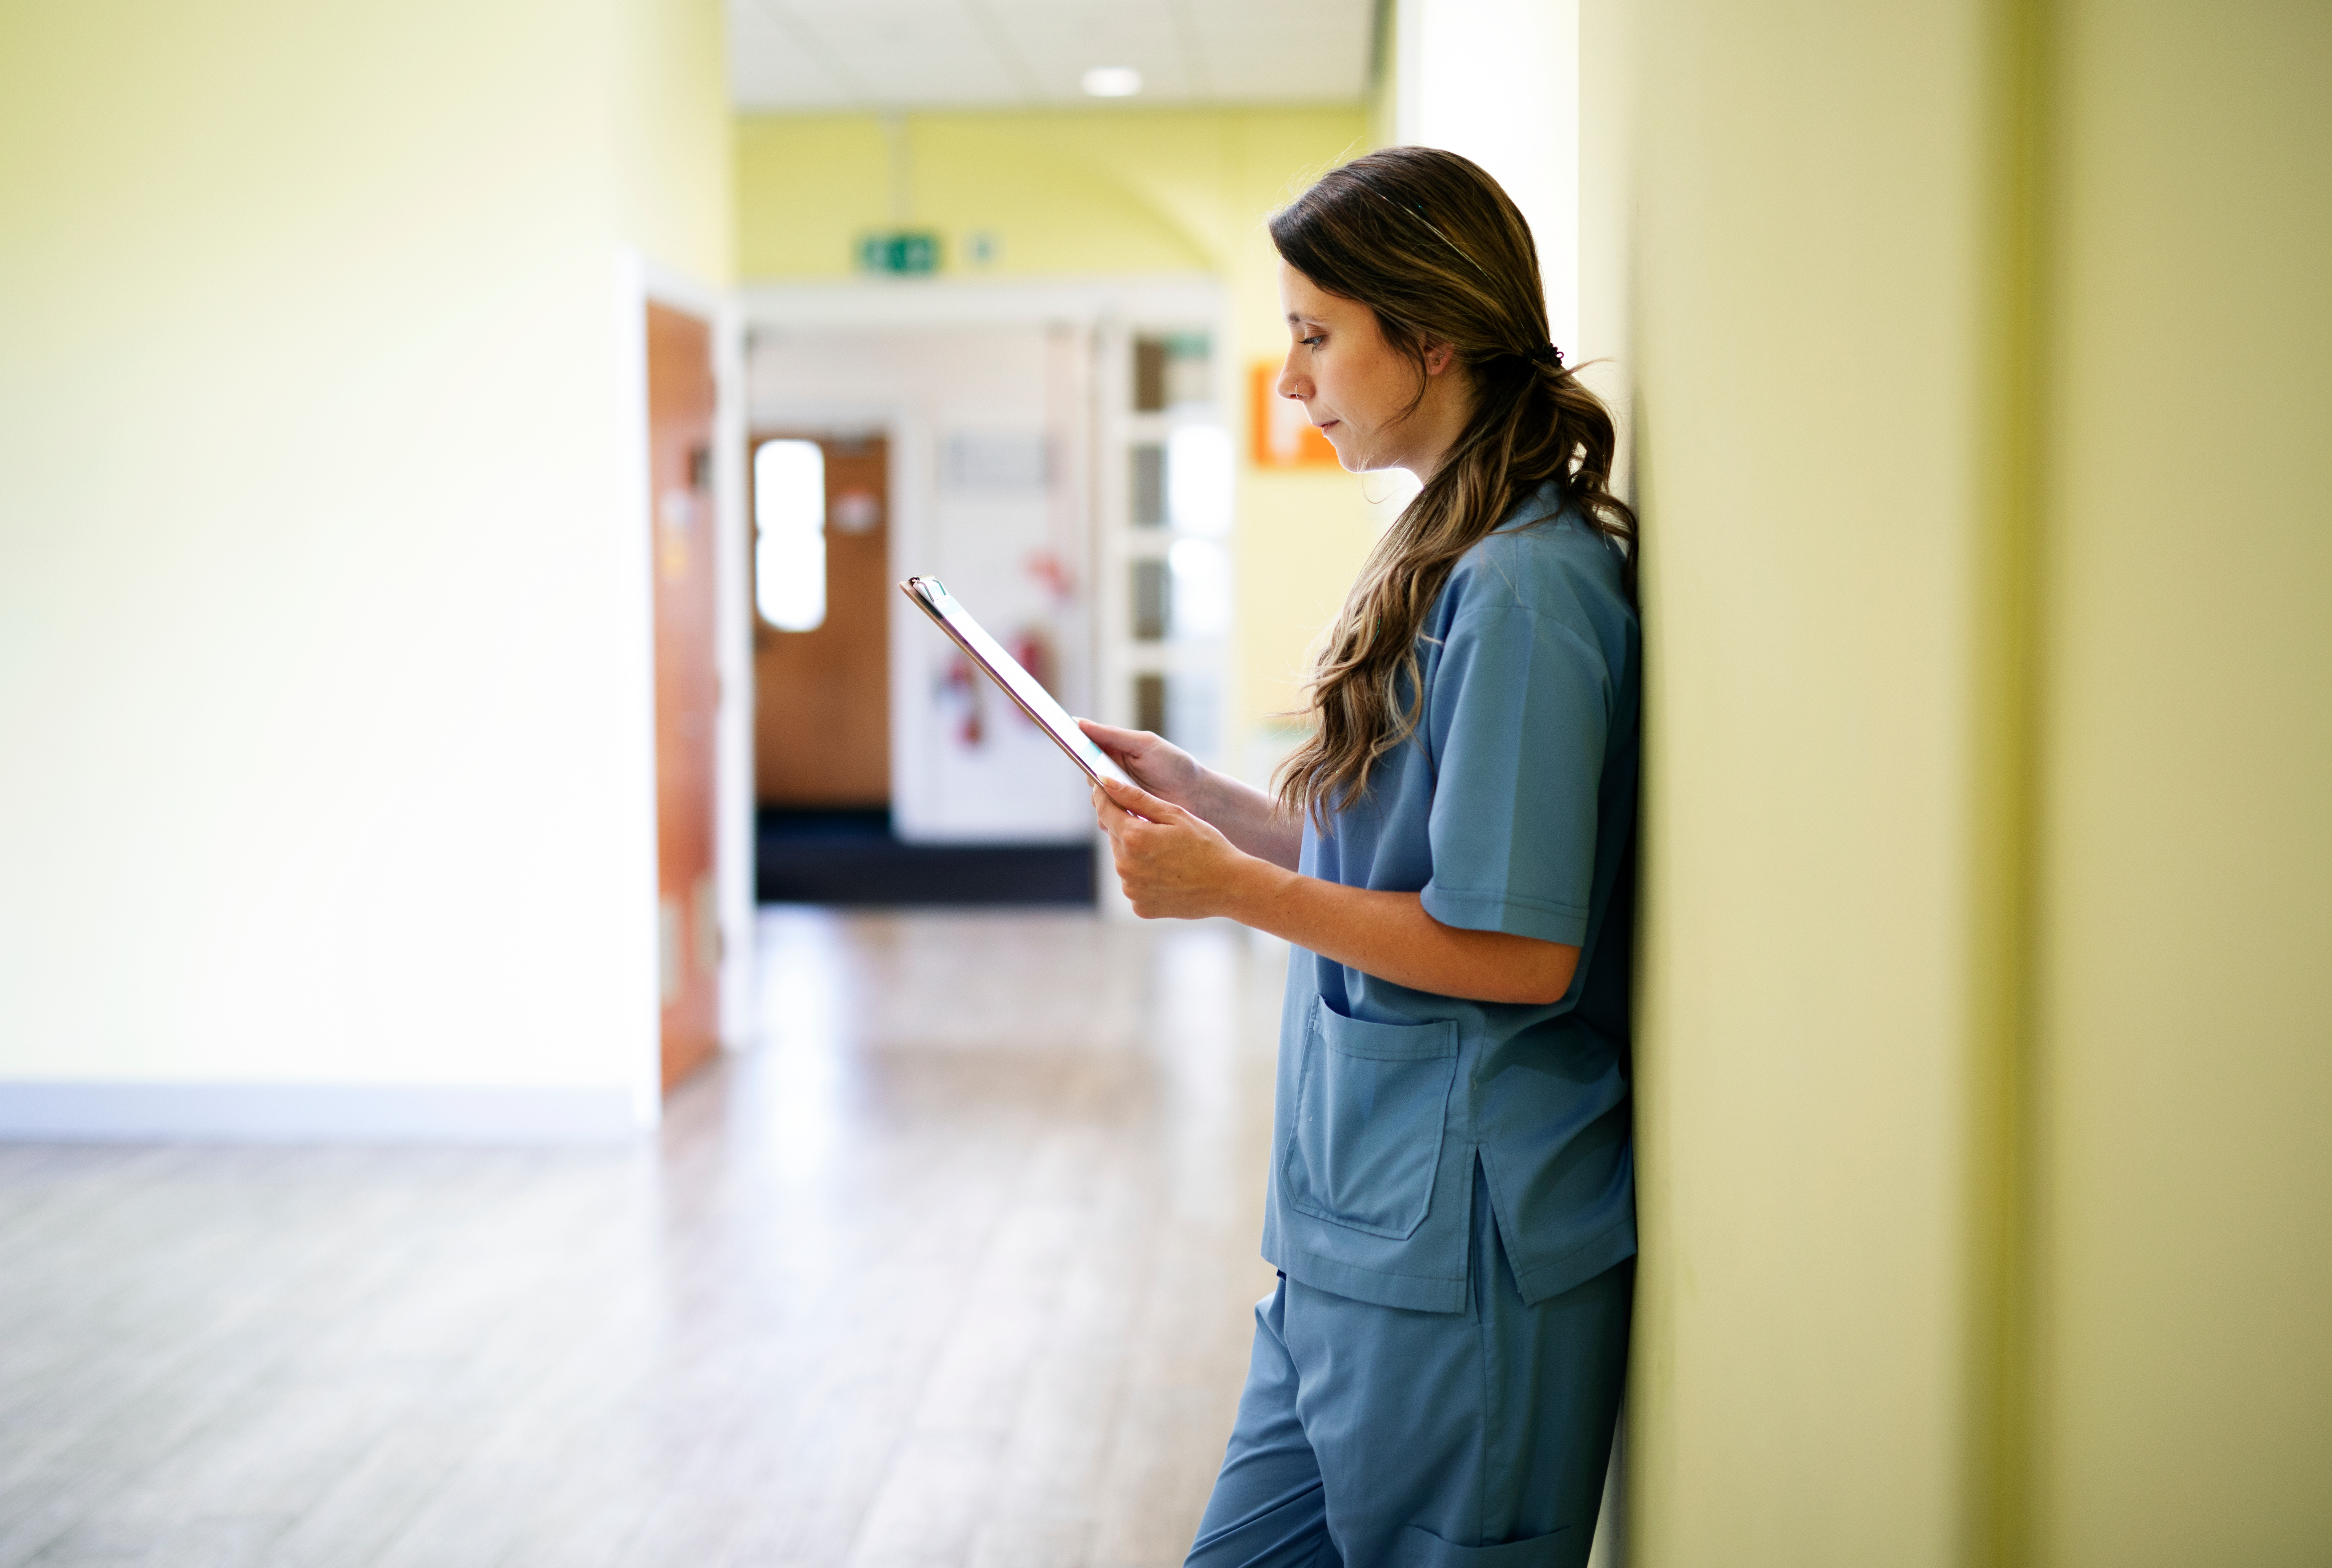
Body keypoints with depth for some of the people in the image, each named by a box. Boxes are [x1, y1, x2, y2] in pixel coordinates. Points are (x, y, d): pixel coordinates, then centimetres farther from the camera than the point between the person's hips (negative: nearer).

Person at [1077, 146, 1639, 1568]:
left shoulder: (1527, 590, -18)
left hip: (1456, 1252, -9)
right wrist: (1204, 799, 8)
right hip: (1362, 1231, 9)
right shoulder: (1452, 560, 12)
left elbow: (1518, 951, -21)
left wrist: (1235, 889, -16)